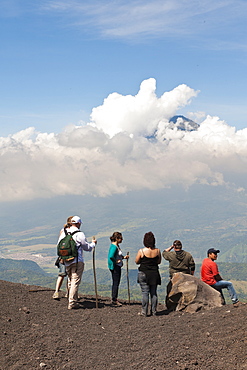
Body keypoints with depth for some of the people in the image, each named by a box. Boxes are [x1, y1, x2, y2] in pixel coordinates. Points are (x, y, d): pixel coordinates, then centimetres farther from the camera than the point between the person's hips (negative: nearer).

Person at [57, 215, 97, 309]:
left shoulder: (64, 232, 6)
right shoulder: (79, 234, -12)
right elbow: (87, 247, -5)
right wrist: (93, 243, 14)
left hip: (67, 262, 7)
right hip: (77, 261, -7)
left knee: (70, 281, 19)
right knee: (75, 281, -4)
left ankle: (72, 299, 29)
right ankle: (72, 303, -6)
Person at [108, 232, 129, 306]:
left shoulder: (117, 246, 12)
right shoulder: (114, 247, -20)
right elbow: (111, 256, -33)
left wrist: (124, 257, 9)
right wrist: (116, 261, -21)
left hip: (118, 267, 10)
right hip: (115, 267, -10)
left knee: (116, 283, 15)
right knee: (115, 283, -4)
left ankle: (114, 299, 23)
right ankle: (114, 300, 3)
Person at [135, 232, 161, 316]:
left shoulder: (141, 251, -12)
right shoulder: (157, 251, -4)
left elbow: (137, 262, -1)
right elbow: (159, 262, 8)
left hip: (144, 274, -3)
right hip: (154, 274, 3)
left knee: (145, 293, 1)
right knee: (154, 293, 11)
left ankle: (144, 312, 3)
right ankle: (154, 311, 15)